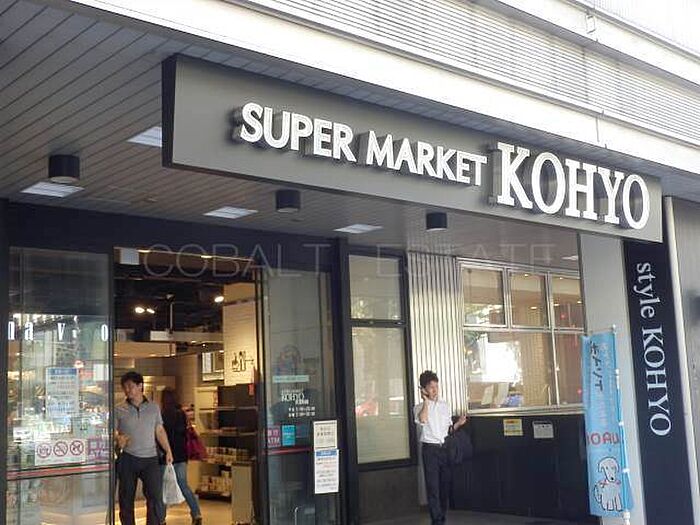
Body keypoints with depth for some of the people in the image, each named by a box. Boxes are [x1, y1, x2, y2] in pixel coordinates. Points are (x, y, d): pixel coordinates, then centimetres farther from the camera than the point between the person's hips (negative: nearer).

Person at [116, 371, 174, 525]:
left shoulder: (154, 407, 9)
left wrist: (168, 451, 6)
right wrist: (118, 440, -23)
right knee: (126, 499, 5)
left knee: (155, 497, -5)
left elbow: (160, 431, 13)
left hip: (150, 459, 1)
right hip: (128, 459, -1)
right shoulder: (119, 410, 2)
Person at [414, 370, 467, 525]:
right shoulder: (420, 407, -1)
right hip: (430, 449, -4)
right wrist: (426, 401, -18)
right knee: (432, 486, -4)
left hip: (445, 448, 4)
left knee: (445, 484, 7)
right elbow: (422, 420, -25)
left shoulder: (445, 406, 12)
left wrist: (458, 424, -1)